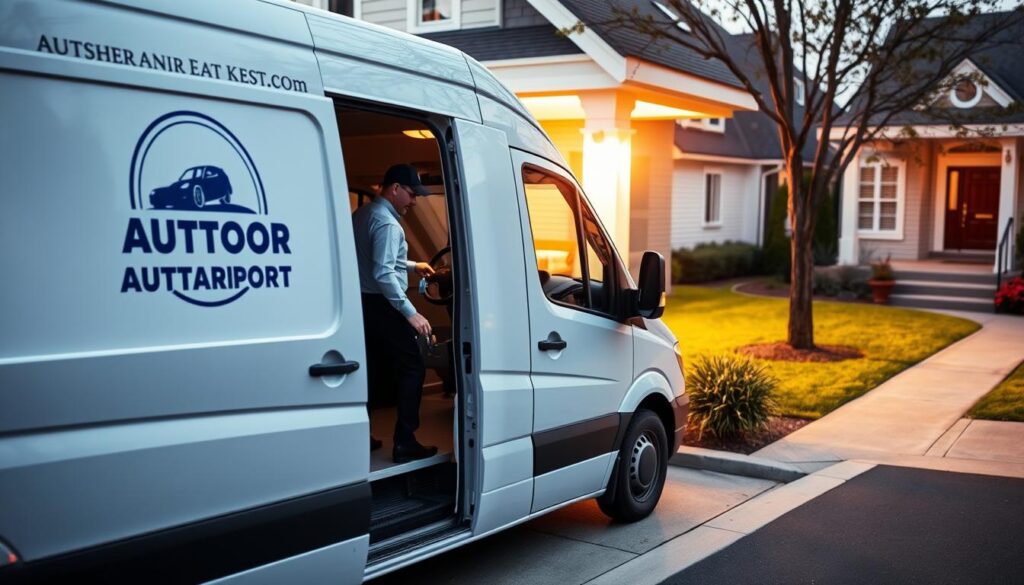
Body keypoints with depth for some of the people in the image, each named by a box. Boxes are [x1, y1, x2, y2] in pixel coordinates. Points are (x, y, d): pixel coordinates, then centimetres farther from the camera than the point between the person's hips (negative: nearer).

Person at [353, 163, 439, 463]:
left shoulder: (363, 214, 13)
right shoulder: (386, 223, -18)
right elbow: (383, 274, -27)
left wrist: (412, 266, 28)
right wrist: (410, 313, -27)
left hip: (364, 304, 9)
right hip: (381, 306, -9)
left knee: (374, 370, 15)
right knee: (412, 368, -3)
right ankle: (404, 442, -4)